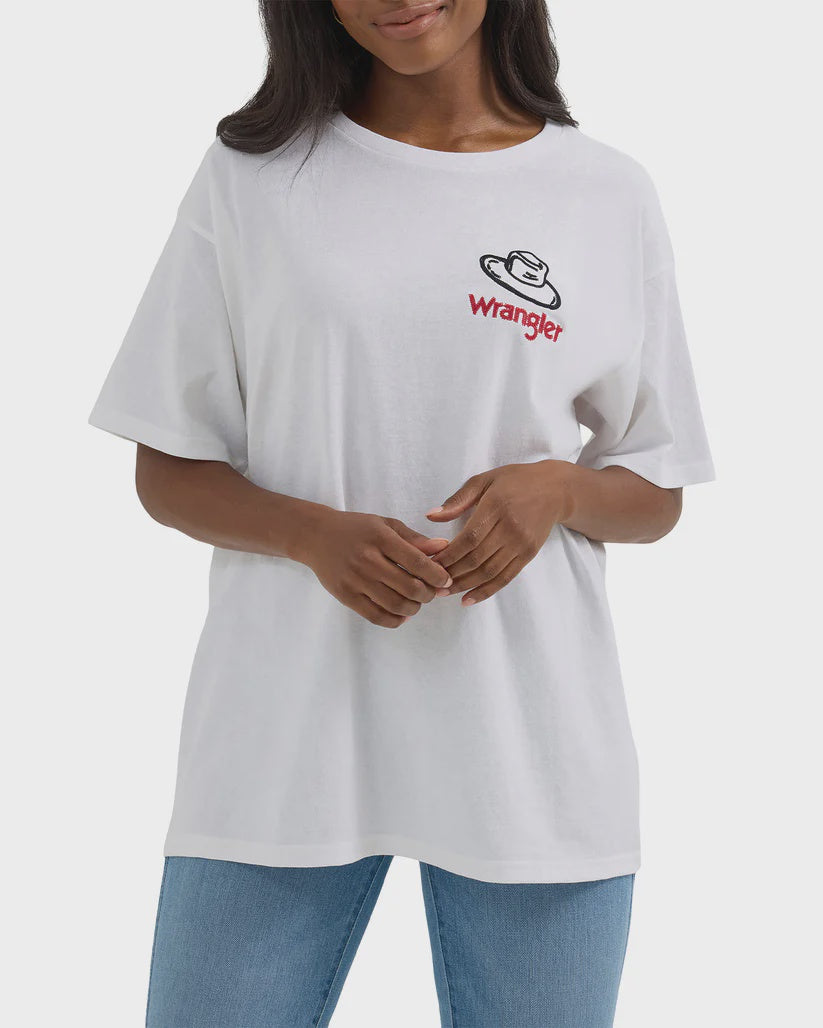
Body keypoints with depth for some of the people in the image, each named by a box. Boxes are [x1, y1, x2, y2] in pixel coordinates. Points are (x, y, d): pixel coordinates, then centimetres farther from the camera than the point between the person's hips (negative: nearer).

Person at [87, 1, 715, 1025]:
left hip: (526, 741, 1)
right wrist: (318, 535, -15)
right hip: (282, 743, 0)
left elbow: (658, 496, 11)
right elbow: (167, 472, 5)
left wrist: (559, 488, -12)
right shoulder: (251, 175, 4)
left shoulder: (611, 196, 5)